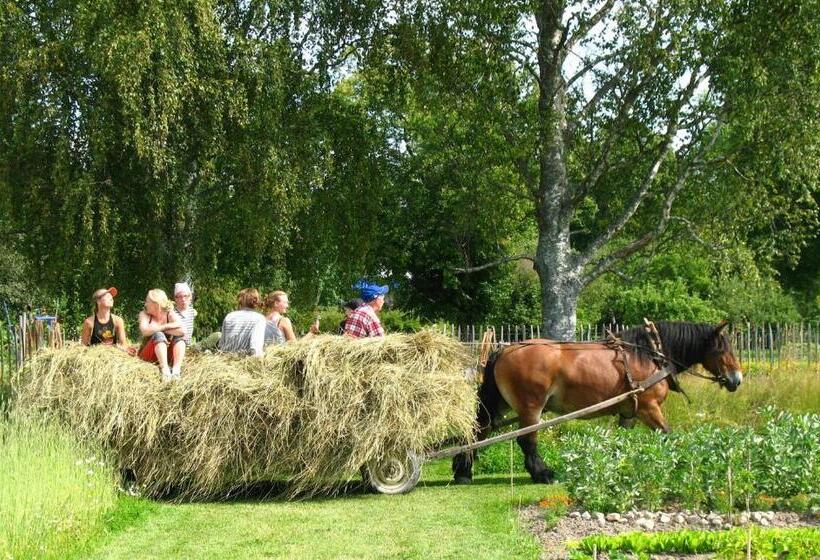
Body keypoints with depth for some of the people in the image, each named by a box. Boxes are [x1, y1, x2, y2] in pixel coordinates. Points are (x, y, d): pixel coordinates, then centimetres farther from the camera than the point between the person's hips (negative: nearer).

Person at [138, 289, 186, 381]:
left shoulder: (170, 314, -2)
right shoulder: (144, 314, -3)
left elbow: (182, 331, -21)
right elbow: (145, 331, -24)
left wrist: (160, 329, -17)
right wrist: (166, 326, -20)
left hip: (168, 354, 2)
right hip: (149, 355, -2)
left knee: (179, 336, -19)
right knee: (158, 335, -27)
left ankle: (176, 369, -38)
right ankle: (165, 369, -46)